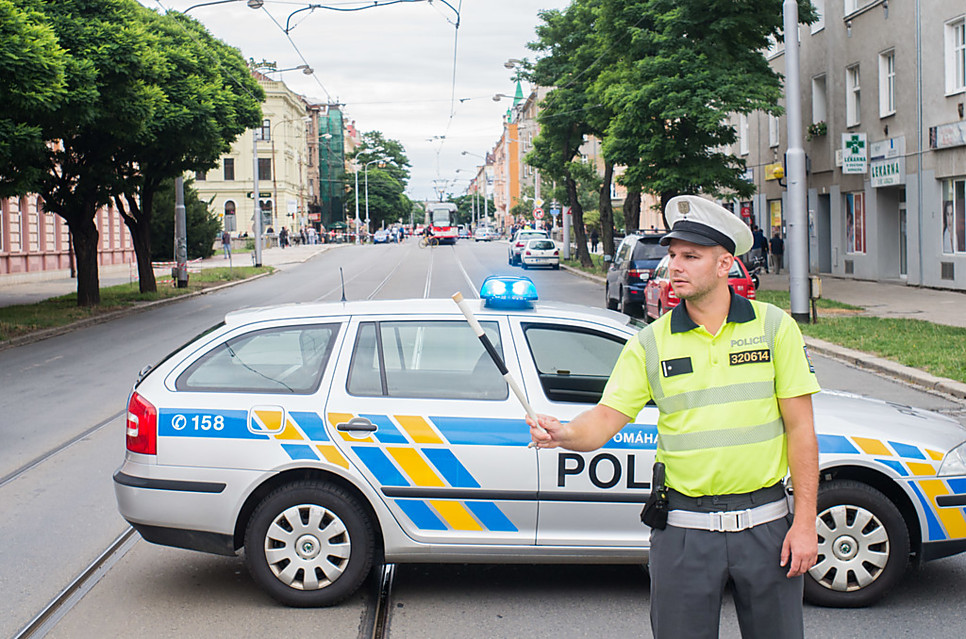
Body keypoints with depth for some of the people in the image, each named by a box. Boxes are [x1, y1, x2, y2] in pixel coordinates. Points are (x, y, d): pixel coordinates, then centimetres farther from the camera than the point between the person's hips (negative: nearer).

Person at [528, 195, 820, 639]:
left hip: (766, 524, 0)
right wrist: (564, 434, -27)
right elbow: (606, 419, -4)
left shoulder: (774, 326, 1)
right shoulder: (651, 342, 3)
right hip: (684, 531, 0)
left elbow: (800, 428, 0)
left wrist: (805, 523, -4)